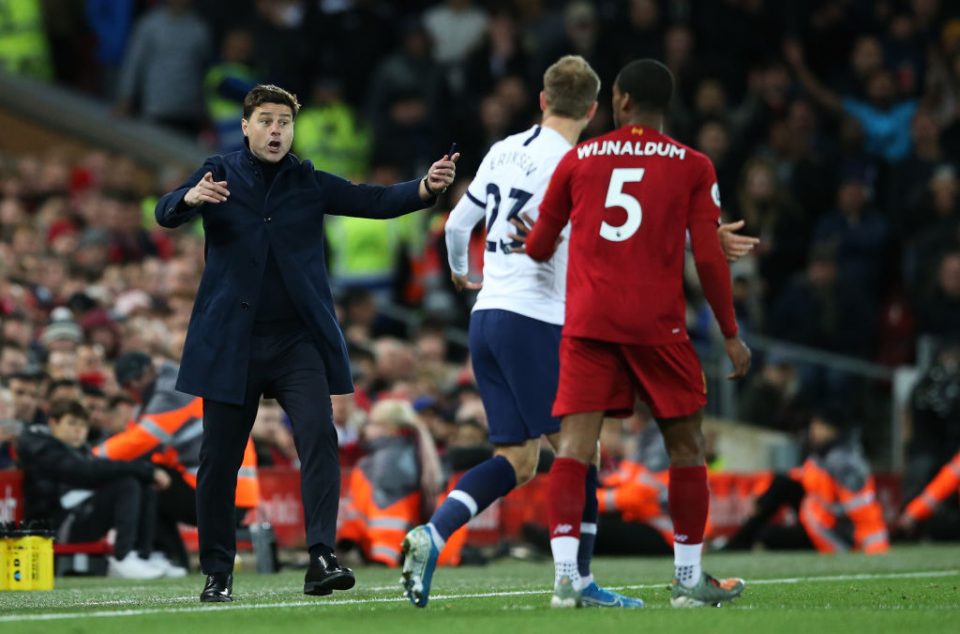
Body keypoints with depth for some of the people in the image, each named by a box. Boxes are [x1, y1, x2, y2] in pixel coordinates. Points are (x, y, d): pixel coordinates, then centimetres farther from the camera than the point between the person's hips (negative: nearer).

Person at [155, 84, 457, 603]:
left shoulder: (309, 183, 7)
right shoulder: (220, 175, 4)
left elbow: (376, 201, -1)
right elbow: (165, 214, -9)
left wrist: (427, 187, -21)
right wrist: (191, 199, -33)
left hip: (299, 343, 1)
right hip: (231, 342, 0)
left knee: (319, 436, -17)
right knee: (219, 458, 3)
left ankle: (321, 558, -21)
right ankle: (217, 572, 14)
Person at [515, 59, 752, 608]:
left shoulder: (577, 160, 9)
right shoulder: (693, 167, 4)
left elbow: (539, 248, 16)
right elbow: (709, 257, -2)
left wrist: (531, 241, 40)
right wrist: (731, 335, 6)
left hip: (587, 321, 1)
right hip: (657, 324, -1)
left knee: (575, 444, -4)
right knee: (686, 446, 12)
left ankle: (567, 576, -16)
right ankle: (690, 578, 15)